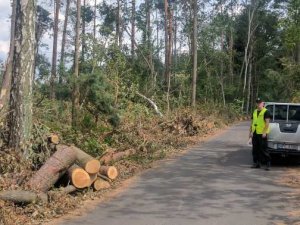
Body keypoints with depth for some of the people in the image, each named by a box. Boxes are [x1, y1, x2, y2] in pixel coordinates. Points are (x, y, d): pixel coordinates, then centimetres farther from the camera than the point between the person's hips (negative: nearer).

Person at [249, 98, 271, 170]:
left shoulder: (266, 112, -5)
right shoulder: (255, 112, 16)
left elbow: (267, 122, -12)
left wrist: (264, 132, -19)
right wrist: (251, 132, 14)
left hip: (262, 134, -7)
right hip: (255, 133, 7)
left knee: (264, 149, -7)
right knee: (255, 149, 9)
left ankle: (268, 164, -1)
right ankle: (257, 163, 16)